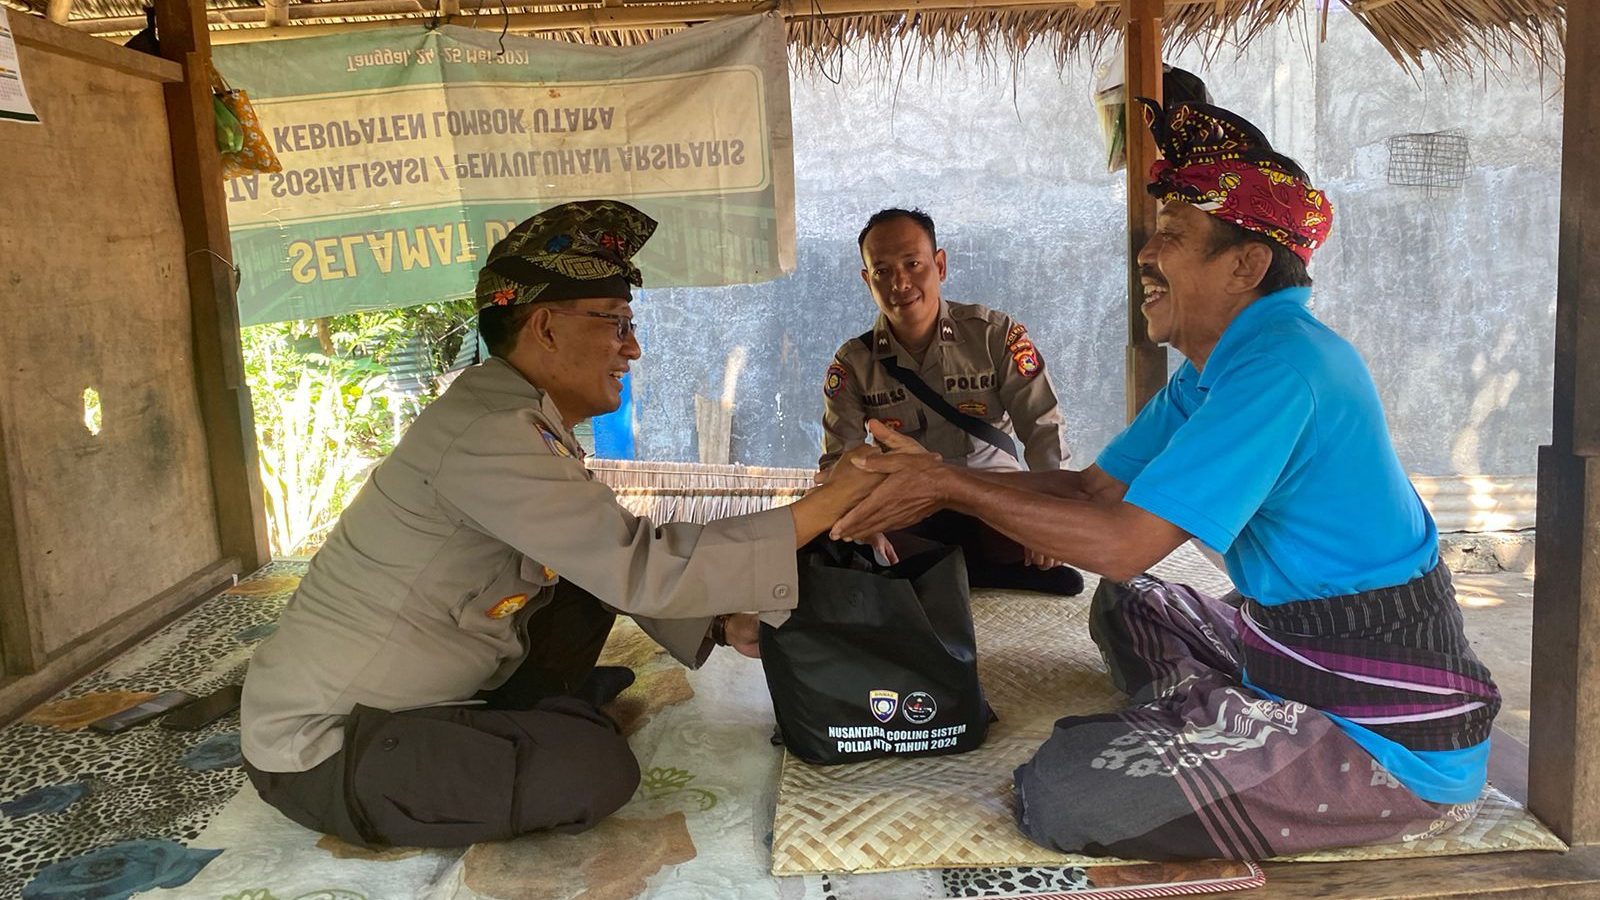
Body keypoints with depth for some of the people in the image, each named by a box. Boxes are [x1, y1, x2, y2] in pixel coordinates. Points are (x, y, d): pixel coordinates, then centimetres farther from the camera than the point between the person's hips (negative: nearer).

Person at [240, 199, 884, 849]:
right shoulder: (487, 436, -28)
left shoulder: (528, 422, 3)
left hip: (419, 698, 9)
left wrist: (722, 626, -5)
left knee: (590, 573, 4)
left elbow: (617, 559, 9)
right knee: (595, 770, -23)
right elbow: (645, 570, -32)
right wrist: (831, 501, -27)